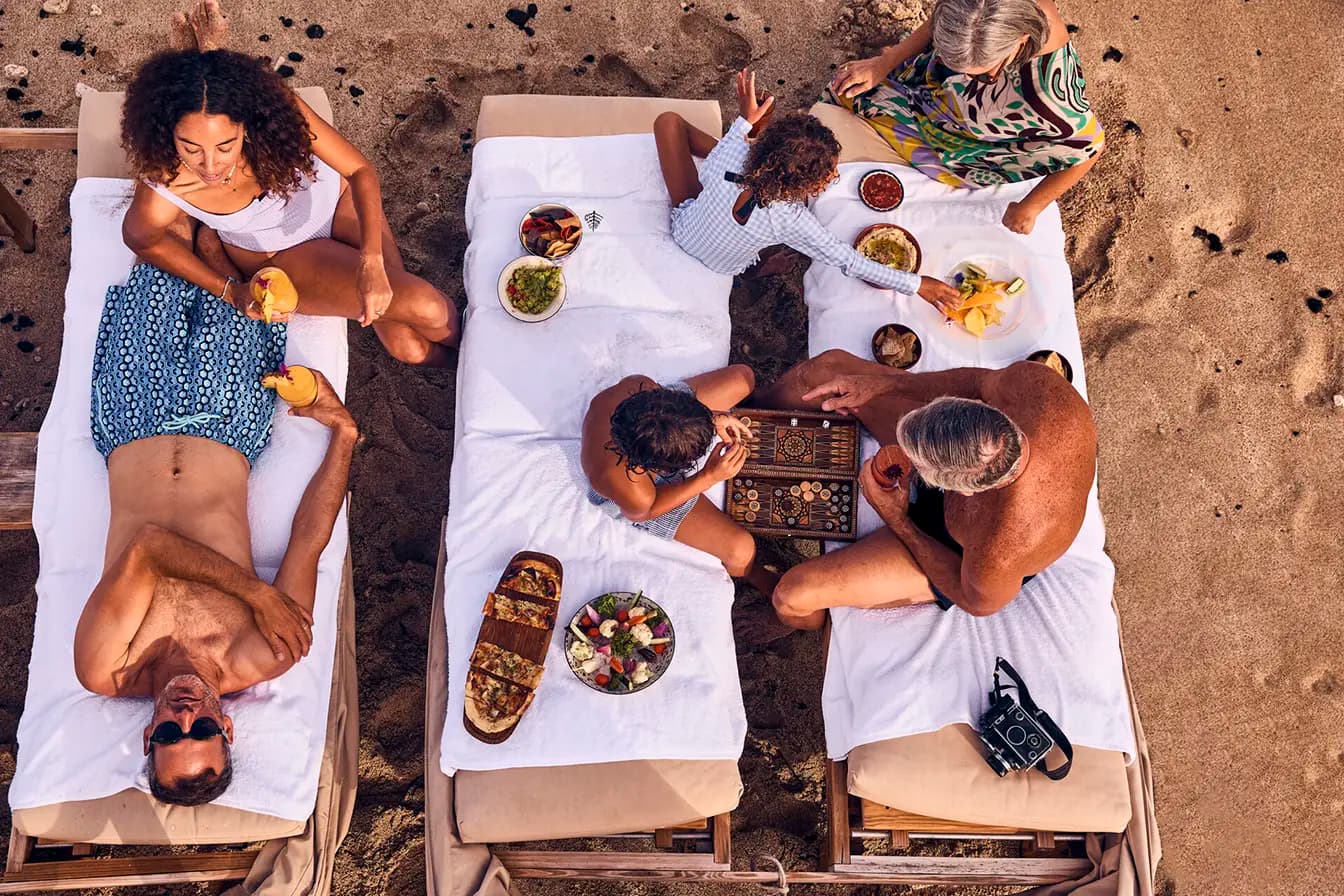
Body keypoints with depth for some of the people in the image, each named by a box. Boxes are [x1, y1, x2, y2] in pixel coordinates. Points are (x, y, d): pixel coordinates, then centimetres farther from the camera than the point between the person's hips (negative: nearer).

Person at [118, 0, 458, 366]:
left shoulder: (275, 107, -34)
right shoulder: (162, 193, -34)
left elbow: (361, 171, -25)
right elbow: (139, 238, -10)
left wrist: (372, 261, -39)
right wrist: (230, 291, -12)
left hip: (336, 200, 1)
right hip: (277, 254, -1)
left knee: (407, 346, -7)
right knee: (420, 305, -17)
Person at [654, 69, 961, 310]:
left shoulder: (730, 155, -39)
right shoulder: (792, 223, -42)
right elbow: (850, 262, -31)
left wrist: (744, 121, -6)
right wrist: (917, 284, -24)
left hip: (685, 232, 0)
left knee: (669, 120, 9)